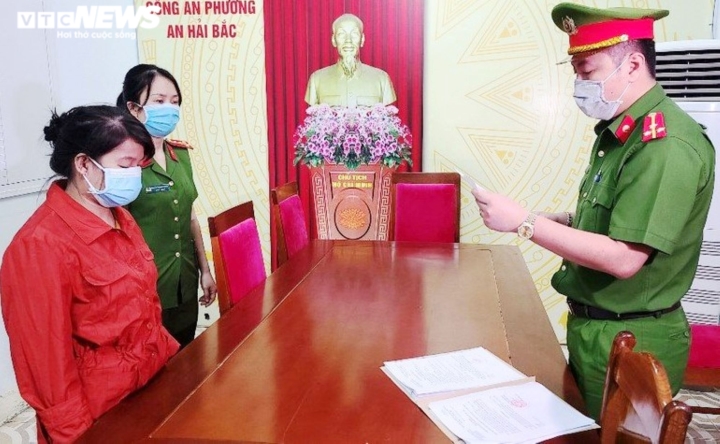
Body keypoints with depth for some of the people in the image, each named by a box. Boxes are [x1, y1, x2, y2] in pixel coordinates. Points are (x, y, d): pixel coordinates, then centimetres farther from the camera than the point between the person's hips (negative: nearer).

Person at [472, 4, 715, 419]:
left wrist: (525, 223, -25)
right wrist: (564, 221, 1)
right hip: (593, 328, 9)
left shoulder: (668, 145, -23)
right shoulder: (619, 131, 7)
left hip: (629, 343, -9)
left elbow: (623, 258, -27)